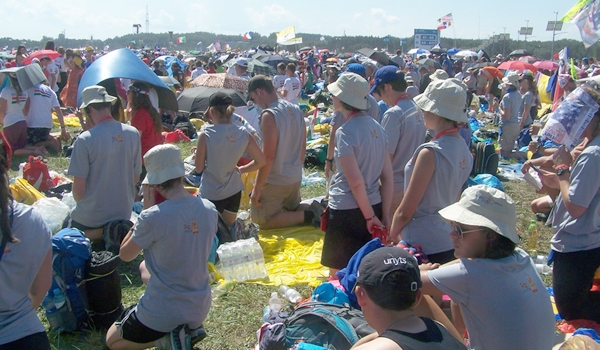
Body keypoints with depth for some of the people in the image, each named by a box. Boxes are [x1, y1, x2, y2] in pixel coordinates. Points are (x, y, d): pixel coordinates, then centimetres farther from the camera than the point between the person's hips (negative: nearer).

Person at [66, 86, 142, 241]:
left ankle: (95, 235, -5)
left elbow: (78, 189, -14)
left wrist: (82, 203, 8)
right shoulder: (133, 134, -5)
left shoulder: (85, 139, -19)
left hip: (91, 217, -4)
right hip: (124, 214, 4)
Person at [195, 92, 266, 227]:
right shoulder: (244, 134, -7)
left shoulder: (206, 136, -18)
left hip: (211, 195, -4)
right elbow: (261, 161, -1)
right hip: (234, 192, 4)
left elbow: (199, 168, -9)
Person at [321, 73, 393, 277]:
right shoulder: (377, 127, 5)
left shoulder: (345, 132, -16)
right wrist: (384, 216, 7)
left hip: (346, 212, -7)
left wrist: (370, 216, -11)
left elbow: (356, 181, -21)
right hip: (372, 206, 7)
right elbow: (388, 177, 5)